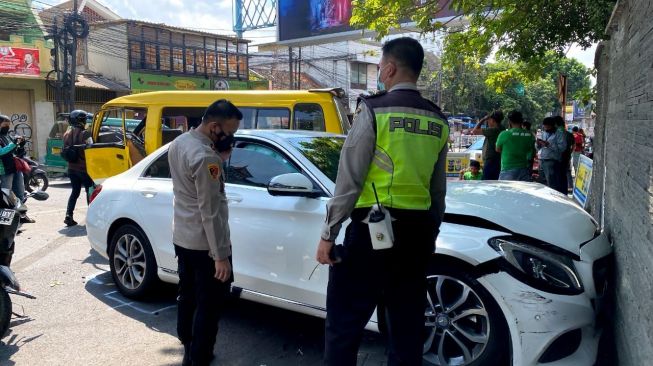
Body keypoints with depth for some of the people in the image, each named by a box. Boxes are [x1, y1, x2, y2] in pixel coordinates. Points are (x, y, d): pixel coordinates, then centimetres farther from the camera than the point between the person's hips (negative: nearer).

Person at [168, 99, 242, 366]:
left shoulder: (178, 143, 5)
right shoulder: (205, 157, -24)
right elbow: (210, 212, -25)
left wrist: (220, 159, 2)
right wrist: (221, 255, -21)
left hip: (181, 237, 10)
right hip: (204, 244, -9)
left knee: (187, 296, 20)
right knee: (209, 304, 2)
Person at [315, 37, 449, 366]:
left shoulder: (373, 109, -8)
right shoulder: (438, 121, 9)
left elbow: (349, 179, -11)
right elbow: (438, 188, 12)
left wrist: (329, 233, -6)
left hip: (371, 229, -6)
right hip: (418, 231, 6)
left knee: (344, 324, 3)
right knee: (407, 326, 16)